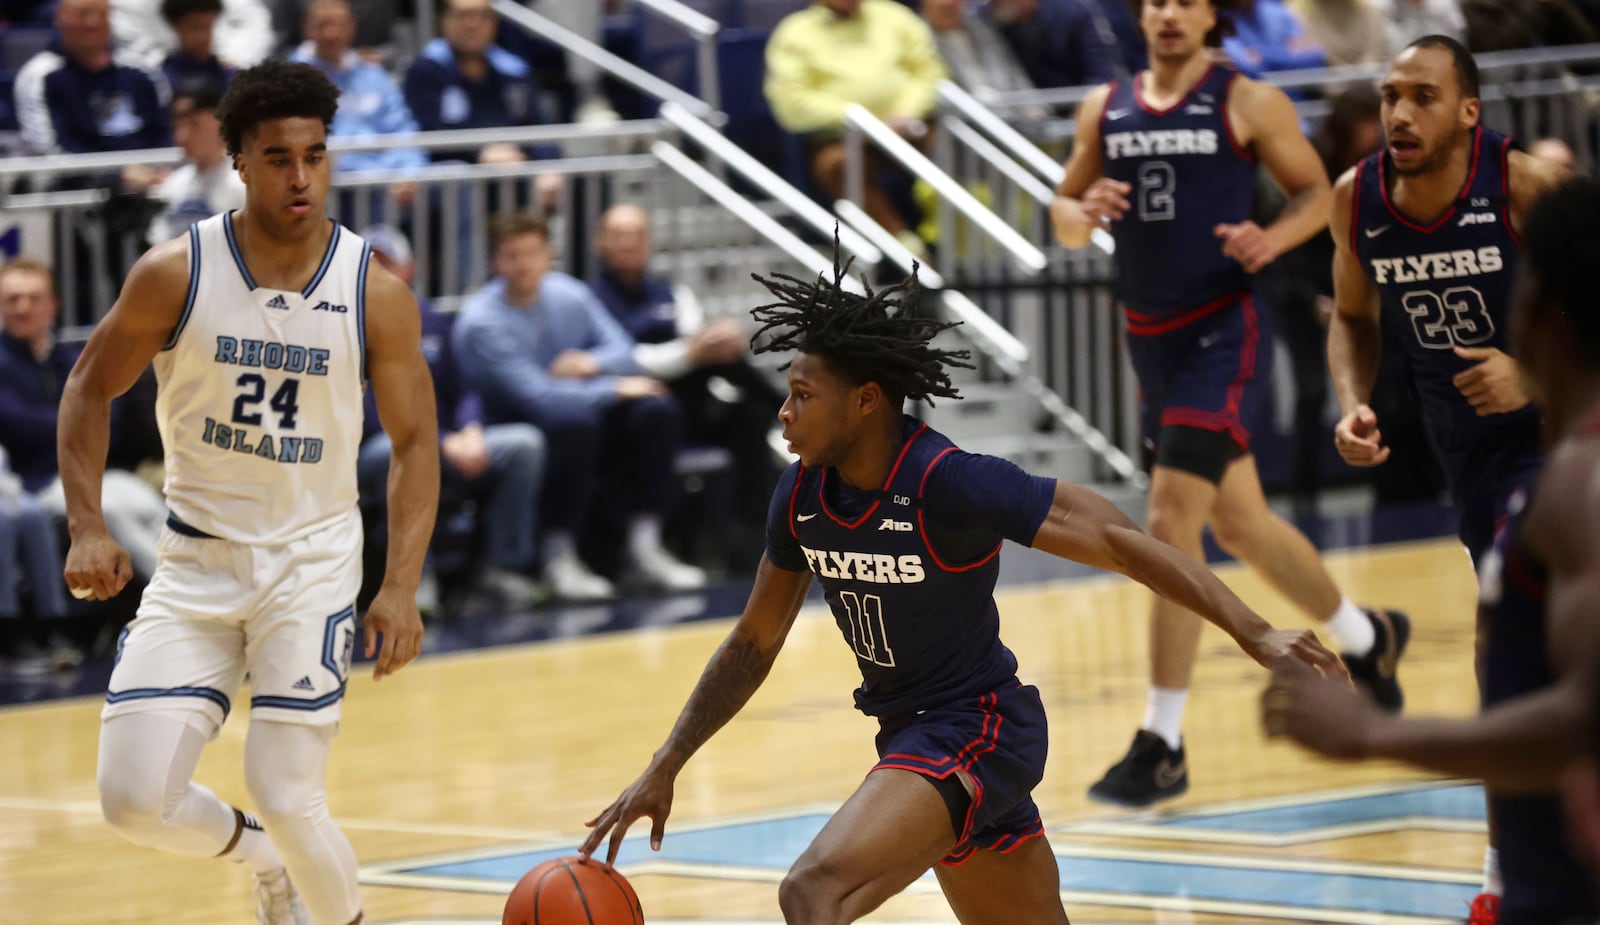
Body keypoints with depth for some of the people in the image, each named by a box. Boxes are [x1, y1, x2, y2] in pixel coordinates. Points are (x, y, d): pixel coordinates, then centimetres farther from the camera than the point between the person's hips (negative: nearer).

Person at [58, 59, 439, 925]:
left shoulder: (376, 293, -9)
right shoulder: (175, 274, -9)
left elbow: (414, 443, -1)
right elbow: (89, 389, 4)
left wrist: (400, 588, -12)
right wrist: (87, 530, -7)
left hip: (312, 562, -1)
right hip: (195, 561, 1)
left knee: (288, 799, -13)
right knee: (135, 800, -8)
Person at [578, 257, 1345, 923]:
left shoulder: (949, 484, -22)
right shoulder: (802, 496, -1)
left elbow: (1115, 540, -22)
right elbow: (754, 644, 12)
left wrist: (1253, 634, -28)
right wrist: (663, 770, 9)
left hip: (975, 730, -8)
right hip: (910, 735, 8)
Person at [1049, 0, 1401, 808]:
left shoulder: (1248, 103, -5)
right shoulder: (1104, 110, 8)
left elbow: (1316, 193, 1)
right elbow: (1064, 215, 14)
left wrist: (1273, 239, -19)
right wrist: (1083, 214, -9)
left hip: (1223, 331, -6)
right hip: (1150, 336, 7)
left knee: (1171, 520, -17)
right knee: (1238, 523, 18)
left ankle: (1162, 743, -12)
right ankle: (1366, 637, 42)